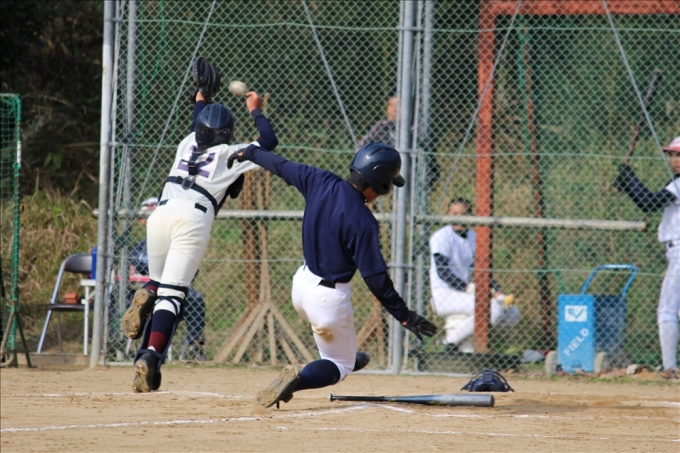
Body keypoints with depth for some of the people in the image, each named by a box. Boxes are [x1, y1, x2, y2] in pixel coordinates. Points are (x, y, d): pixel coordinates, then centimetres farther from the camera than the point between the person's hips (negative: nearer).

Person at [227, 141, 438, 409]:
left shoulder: (320, 183, -10)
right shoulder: (362, 222, -27)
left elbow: (281, 166, 8)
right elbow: (375, 277, -24)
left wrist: (250, 153, 27)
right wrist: (404, 315, -17)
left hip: (302, 284, 7)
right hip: (330, 298, -7)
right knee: (341, 366, 8)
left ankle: (347, 359, 60)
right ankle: (296, 380, -17)